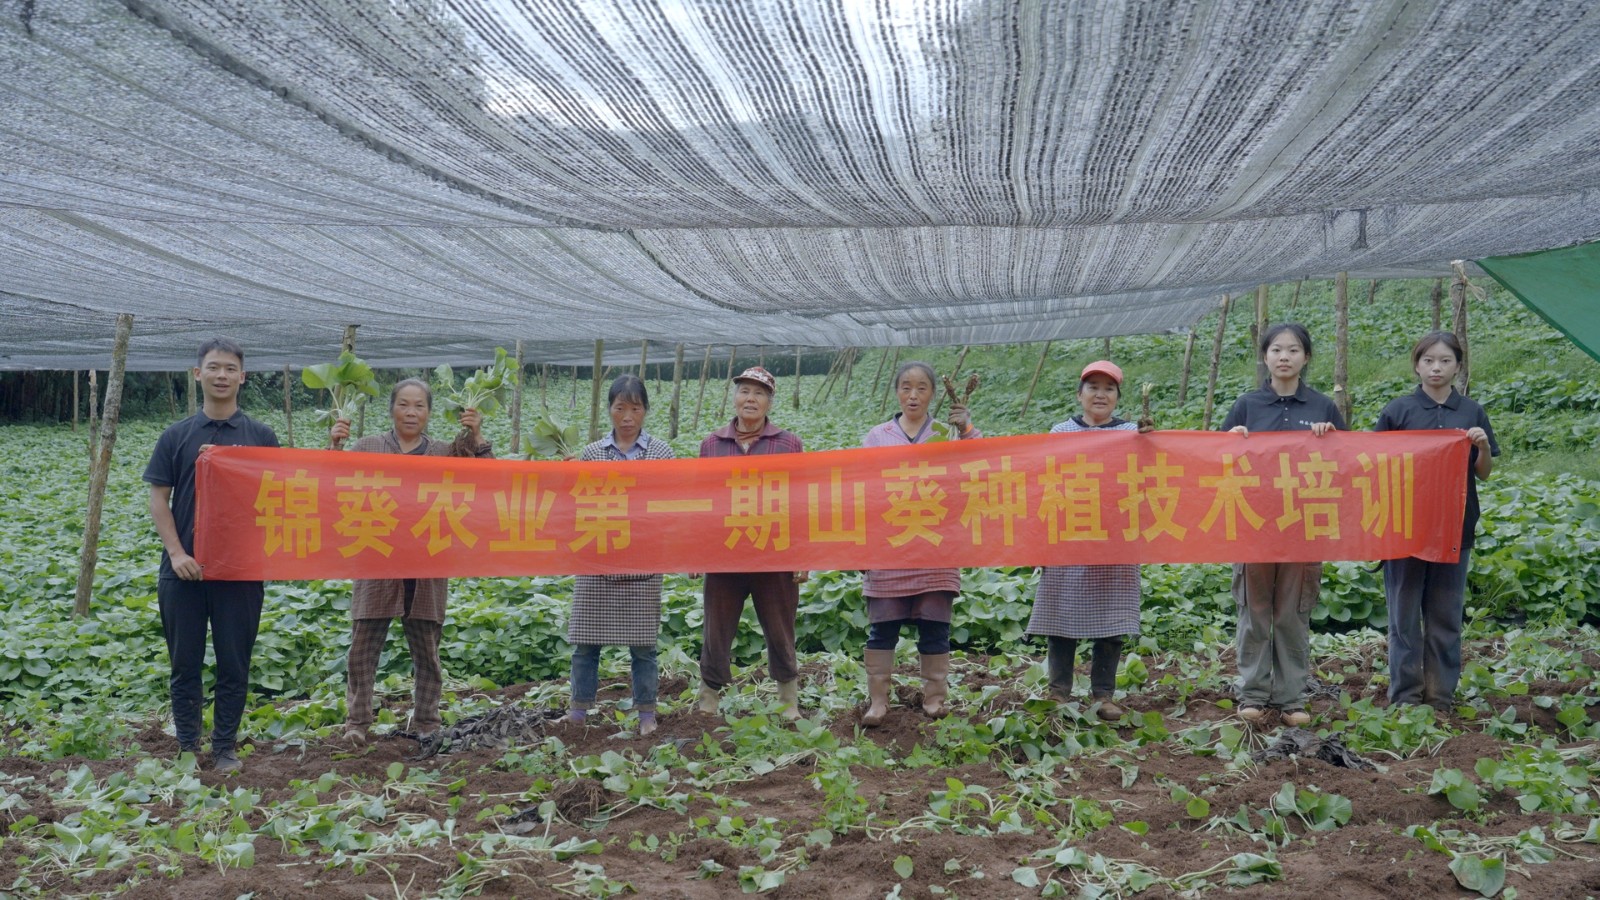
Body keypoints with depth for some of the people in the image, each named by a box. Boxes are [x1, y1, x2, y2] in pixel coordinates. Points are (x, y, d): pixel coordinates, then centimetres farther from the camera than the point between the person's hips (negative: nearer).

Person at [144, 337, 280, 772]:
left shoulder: (261, 437, 3)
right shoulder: (177, 436, 4)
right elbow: (158, 498, 3)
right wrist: (176, 552, -9)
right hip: (185, 569, 0)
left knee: (234, 666, 5)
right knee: (185, 664, 8)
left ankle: (225, 748, 19)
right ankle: (187, 747, 21)